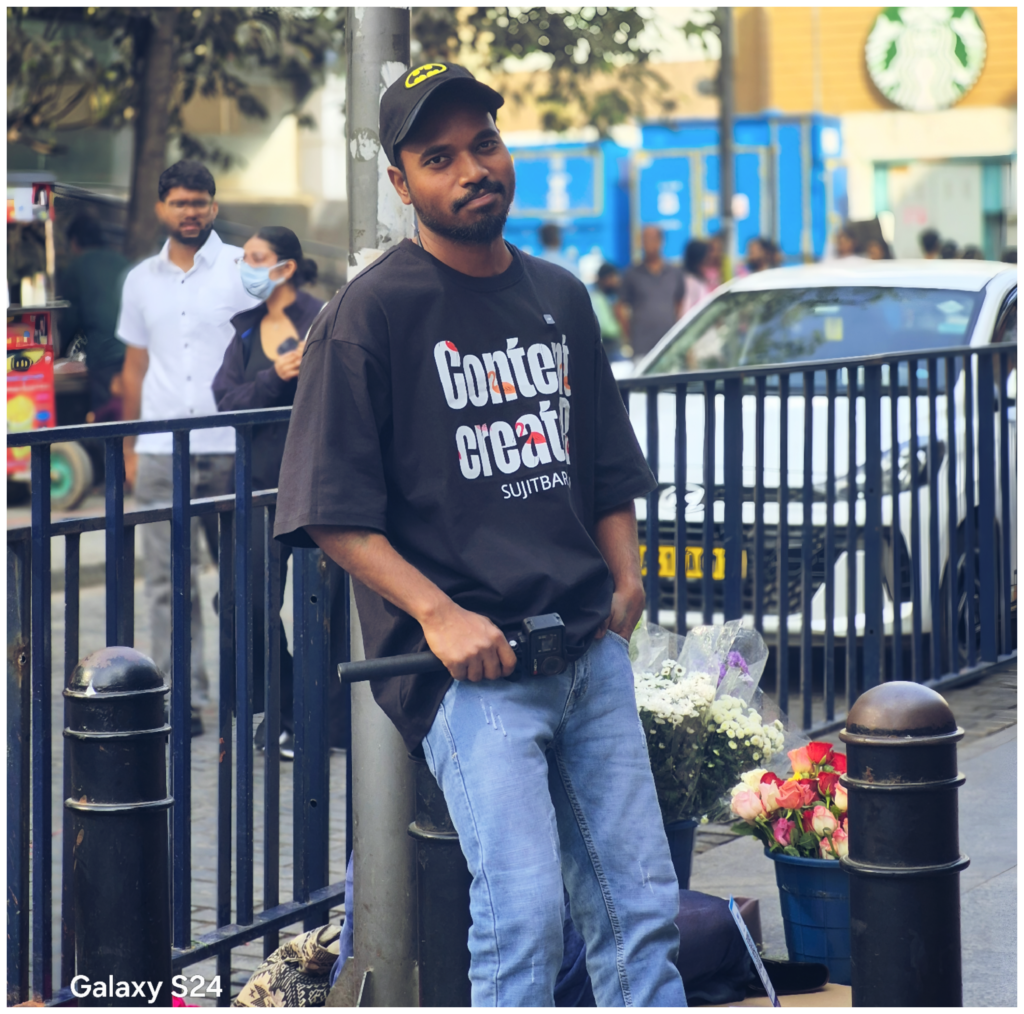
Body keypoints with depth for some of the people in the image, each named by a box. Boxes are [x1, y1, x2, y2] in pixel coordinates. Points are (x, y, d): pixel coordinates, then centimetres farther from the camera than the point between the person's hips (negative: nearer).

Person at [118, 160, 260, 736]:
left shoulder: (244, 269, 2)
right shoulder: (142, 280, 13)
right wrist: (130, 449, 15)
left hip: (231, 447, -3)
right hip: (162, 451, 3)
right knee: (168, 578, -1)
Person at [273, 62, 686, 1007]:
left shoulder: (560, 298, 16)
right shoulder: (370, 313, -4)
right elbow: (334, 513, -8)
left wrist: (625, 577, 8)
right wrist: (438, 613, -18)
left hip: (590, 645, 6)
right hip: (468, 659, -6)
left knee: (642, 906, 7)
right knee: (524, 910, -16)